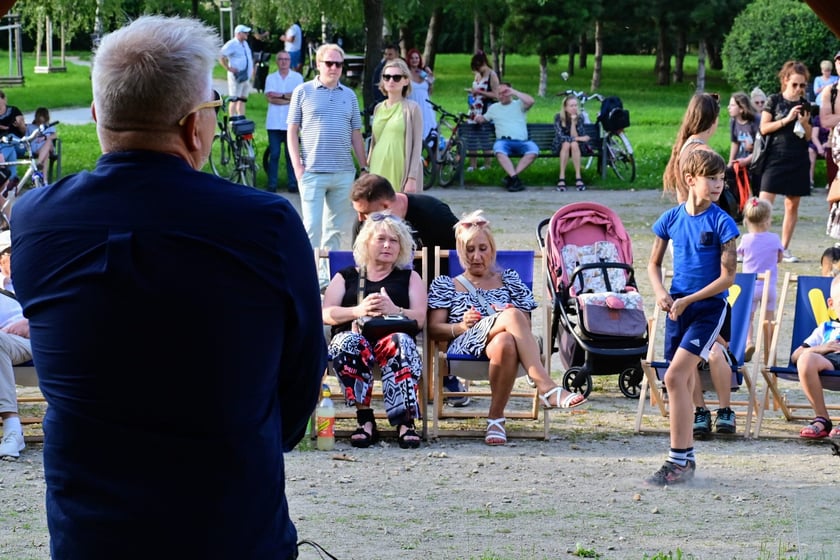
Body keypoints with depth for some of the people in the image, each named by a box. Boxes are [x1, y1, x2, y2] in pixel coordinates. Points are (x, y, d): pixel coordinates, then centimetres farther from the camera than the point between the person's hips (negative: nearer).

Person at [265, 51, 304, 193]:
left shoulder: (297, 77, 8)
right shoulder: (271, 78, 11)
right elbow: (270, 97, -4)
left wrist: (280, 95, -10)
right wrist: (289, 98, -9)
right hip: (274, 122, 1)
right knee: (274, 154, -1)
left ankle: (292, 183, 6)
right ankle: (272, 184, 3)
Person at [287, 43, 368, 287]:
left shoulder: (349, 95, 13)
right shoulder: (303, 92, 3)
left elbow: (356, 135, 16)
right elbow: (292, 132, 2)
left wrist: (365, 168, 10)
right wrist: (298, 167, -7)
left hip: (344, 173, 4)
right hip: (313, 172, -4)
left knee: (336, 228, 8)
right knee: (312, 227, -6)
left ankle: (330, 273, 16)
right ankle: (313, 276, -3)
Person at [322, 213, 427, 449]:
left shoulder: (410, 278, 24)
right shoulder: (345, 277, 24)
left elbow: (420, 319, 8)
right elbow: (325, 314, 8)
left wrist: (395, 311, -14)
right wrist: (358, 311, -12)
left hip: (391, 335, 0)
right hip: (353, 334, 0)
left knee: (400, 342, -37)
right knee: (347, 342, -37)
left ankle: (405, 421, -43)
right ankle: (365, 419, -36)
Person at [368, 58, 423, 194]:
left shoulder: (411, 108, -2)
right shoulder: (378, 109, 14)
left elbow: (417, 146, -5)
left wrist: (412, 178, -11)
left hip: (400, 172, -5)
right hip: (379, 172, 5)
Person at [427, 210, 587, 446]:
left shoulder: (509, 280, 28)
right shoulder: (445, 285, 24)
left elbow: (526, 324, 16)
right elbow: (433, 329, 11)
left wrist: (510, 320, -8)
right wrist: (461, 326, -9)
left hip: (501, 339, 2)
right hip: (466, 344, -2)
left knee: (505, 343, -43)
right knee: (512, 315, -37)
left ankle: (495, 418, -40)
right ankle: (546, 387, -50)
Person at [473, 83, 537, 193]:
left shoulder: (519, 104, 15)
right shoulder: (494, 107, 25)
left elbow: (530, 101, -3)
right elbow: (484, 118, 31)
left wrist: (514, 92, -1)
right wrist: (478, 118, 7)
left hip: (522, 142, 0)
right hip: (504, 141, 0)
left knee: (533, 150, -34)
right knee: (499, 151, -38)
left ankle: (511, 177, -28)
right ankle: (515, 178, -39)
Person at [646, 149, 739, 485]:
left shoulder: (722, 223, -9)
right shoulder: (671, 218, 3)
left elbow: (727, 276, -11)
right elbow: (654, 264, 14)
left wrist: (688, 300, -15)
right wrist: (660, 292, -6)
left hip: (708, 308, -5)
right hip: (677, 307, 5)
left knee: (675, 377, -16)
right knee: (684, 382, 10)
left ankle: (678, 461, -12)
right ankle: (686, 459, 21)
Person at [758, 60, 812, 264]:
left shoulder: (805, 106, 10)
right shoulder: (775, 101, 0)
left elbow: (809, 137, 13)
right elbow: (764, 128, -5)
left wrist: (805, 123, -7)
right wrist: (787, 119, -14)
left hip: (798, 161, 4)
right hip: (776, 158, -4)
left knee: (792, 205, 6)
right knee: (764, 203, -12)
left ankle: (785, 248, 13)